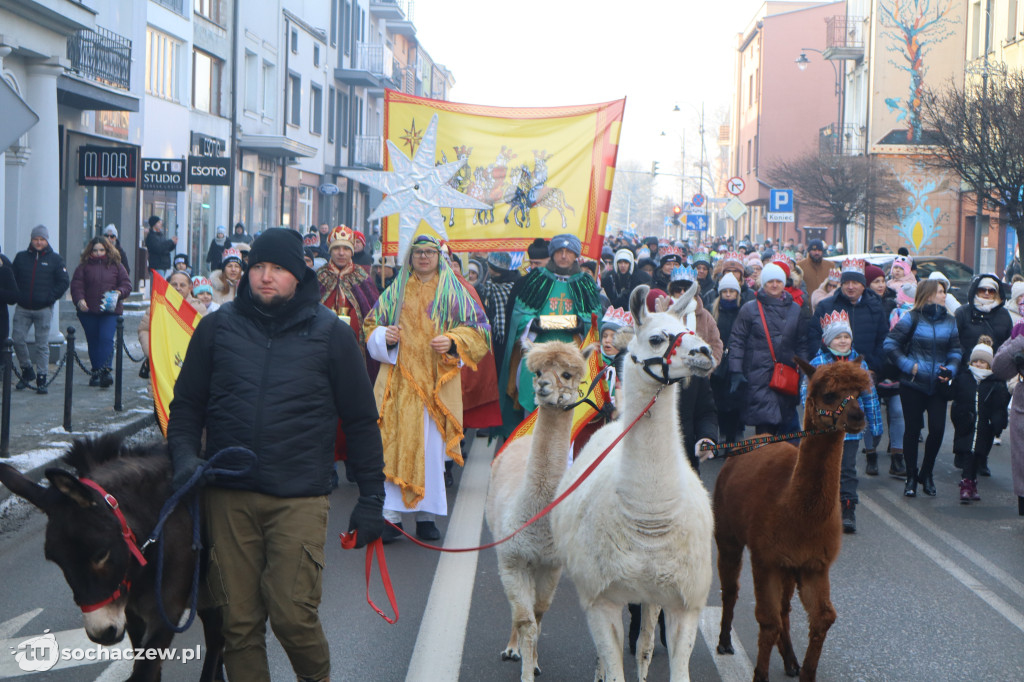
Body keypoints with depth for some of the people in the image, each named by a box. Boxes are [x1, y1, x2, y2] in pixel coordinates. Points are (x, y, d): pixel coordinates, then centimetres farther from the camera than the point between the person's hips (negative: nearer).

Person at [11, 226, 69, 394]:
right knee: (18, 339, -3)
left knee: (42, 345, -1)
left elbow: (63, 282, 2)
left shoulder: (55, 259, 3)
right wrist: (16, 296, -1)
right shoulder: (21, 257, 9)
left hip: (44, 309, -2)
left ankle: (41, 378, 4)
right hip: (22, 309, 2)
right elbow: (12, 279, 13)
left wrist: (51, 297, -7)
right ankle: (27, 371, 17)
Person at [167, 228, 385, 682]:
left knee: (292, 615, -8)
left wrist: (371, 498, 5)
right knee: (239, 620, 5)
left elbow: (360, 420, 7)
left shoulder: (330, 333, 4)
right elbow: (187, 404, 15)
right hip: (227, 495, 2)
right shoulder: (218, 327, 8)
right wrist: (185, 457, -4)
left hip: (299, 498, -2)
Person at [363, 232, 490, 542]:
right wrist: (384, 337, -6)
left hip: (438, 381, -1)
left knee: (432, 446, 0)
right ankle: (391, 516, -5)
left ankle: (426, 516, 8)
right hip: (400, 379, 1)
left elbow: (477, 332, 6)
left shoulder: (455, 293, 9)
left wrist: (452, 342, -13)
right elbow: (370, 327, 16)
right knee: (396, 444, -7)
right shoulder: (395, 292, 14)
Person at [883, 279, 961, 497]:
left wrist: (950, 369, -7)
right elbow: (890, 344, -6)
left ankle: (926, 474, 16)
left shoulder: (950, 321, 8)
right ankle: (911, 477, 14)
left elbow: (955, 351, 12)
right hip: (913, 384, -3)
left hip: (938, 385, 3)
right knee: (912, 430, 2)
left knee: (938, 429, -4)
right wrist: (908, 365, -13)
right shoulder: (913, 318, -4)